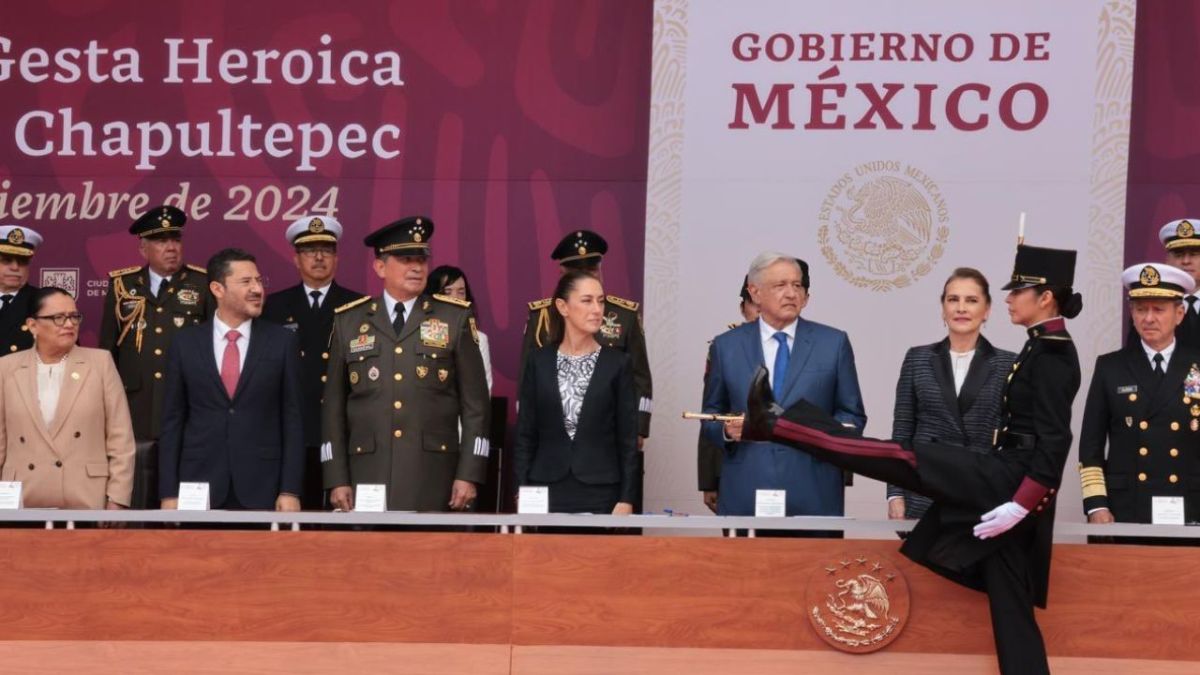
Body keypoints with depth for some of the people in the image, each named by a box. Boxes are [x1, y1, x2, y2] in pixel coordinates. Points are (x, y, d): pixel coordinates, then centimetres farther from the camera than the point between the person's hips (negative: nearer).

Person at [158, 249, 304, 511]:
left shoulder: (283, 341, 2)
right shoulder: (185, 343, 5)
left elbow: (292, 419, 1)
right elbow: (173, 420, 5)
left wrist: (290, 491, -5)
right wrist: (169, 493, 0)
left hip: (262, 490, -1)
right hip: (199, 486, 1)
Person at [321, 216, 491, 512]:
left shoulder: (456, 318, 5)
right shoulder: (349, 322, 9)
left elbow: (476, 405, 3)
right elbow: (334, 407, 9)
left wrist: (469, 476, -3)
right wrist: (337, 480, 3)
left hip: (434, 480, -1)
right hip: (368, 477, 1)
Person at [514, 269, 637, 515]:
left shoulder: (618, 363, 1)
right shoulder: (539, 361, 4)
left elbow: (628, 439, 1)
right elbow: (525, 435, 5)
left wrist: (626, 499, -5)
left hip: (601, 494, -1)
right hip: (547, 491, 1)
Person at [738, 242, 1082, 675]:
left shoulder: (1052, 351, -11)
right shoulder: (1044, 348, 19)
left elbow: (1054, 439, -19)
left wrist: (1021, 504, -25)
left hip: (1010, 483, -10)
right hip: (1007, 483, 10)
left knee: (903, 458, -10)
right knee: (1011, 608, 7)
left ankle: (774, 423, -7)